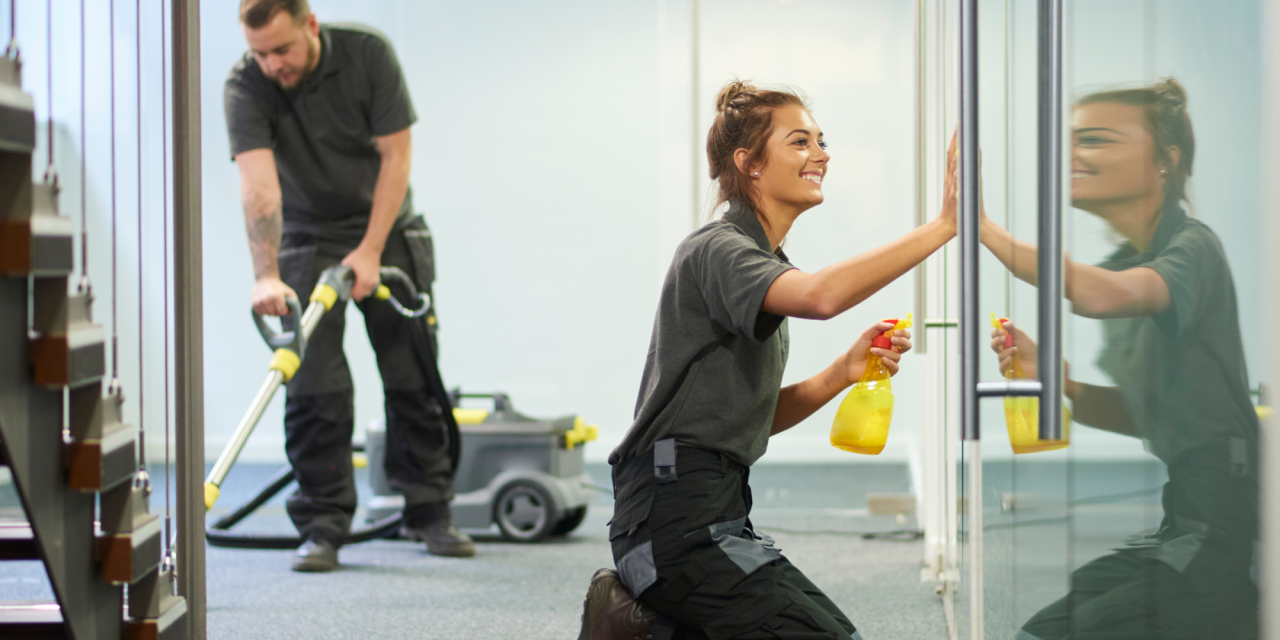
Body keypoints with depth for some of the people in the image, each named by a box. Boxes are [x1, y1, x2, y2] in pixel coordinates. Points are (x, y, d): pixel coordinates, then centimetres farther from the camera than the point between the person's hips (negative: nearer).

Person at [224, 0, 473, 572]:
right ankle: (323, 527, -1)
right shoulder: (245, 86, -22)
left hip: (387, 233, 1)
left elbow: (395, 154, -16)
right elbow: (258, 184, -33)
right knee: (315, 387, -8)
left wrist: (370, 251, -21)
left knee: (415, 376, 3)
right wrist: (266, 276, -45)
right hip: (307, 241, -1)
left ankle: (429, 511, 14)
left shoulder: (368, 53, -19)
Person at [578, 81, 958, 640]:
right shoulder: (717, 250, -11)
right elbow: (820, 295, -34)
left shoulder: (761, 259, 21)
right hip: (676, 512, -10)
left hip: (715, 510, 10)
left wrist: (844, 371, 2)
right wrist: (944, 225, -32)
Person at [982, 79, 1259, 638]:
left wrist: (984, 227, -31)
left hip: (1227, 523, -9)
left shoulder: (1192, 247, -12)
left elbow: (1098, 296, -35)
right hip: (1187, 518, 9)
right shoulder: (1123, 264, 13)